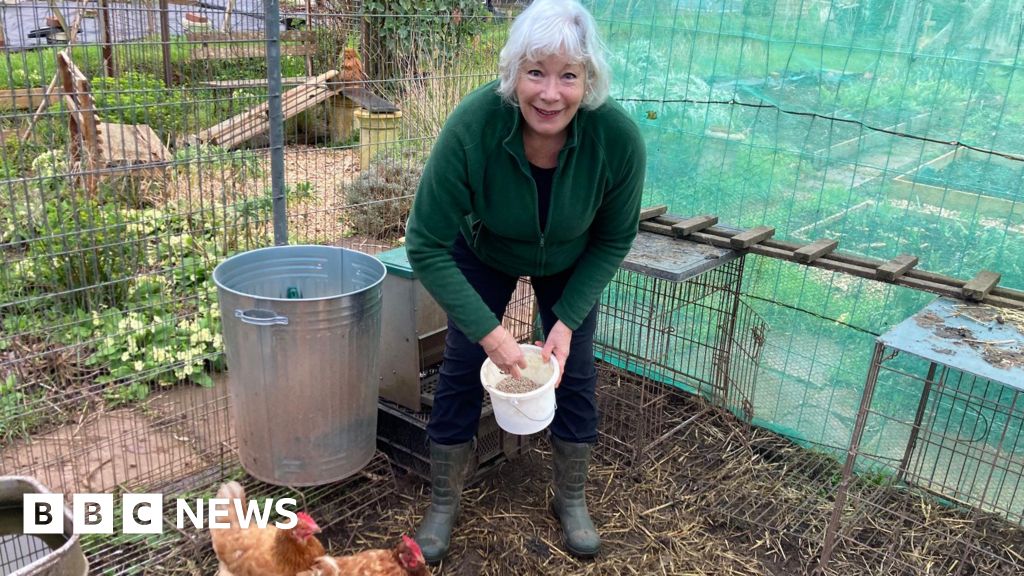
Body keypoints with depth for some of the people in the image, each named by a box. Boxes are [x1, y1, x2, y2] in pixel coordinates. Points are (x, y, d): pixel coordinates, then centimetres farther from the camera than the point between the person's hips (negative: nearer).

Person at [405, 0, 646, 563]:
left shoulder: (619, 137, -33)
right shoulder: (471, 126, -38)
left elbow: (614, 240, -15)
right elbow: (426, 246, -30)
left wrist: (567, 319, -20)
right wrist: (487, 331, -32)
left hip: (570, 263, 1)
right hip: (484, 253, -1)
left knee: (575, 373, 3)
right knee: (461, 370, -1)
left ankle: (571, 500, 27)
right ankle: (443, 505, 20)